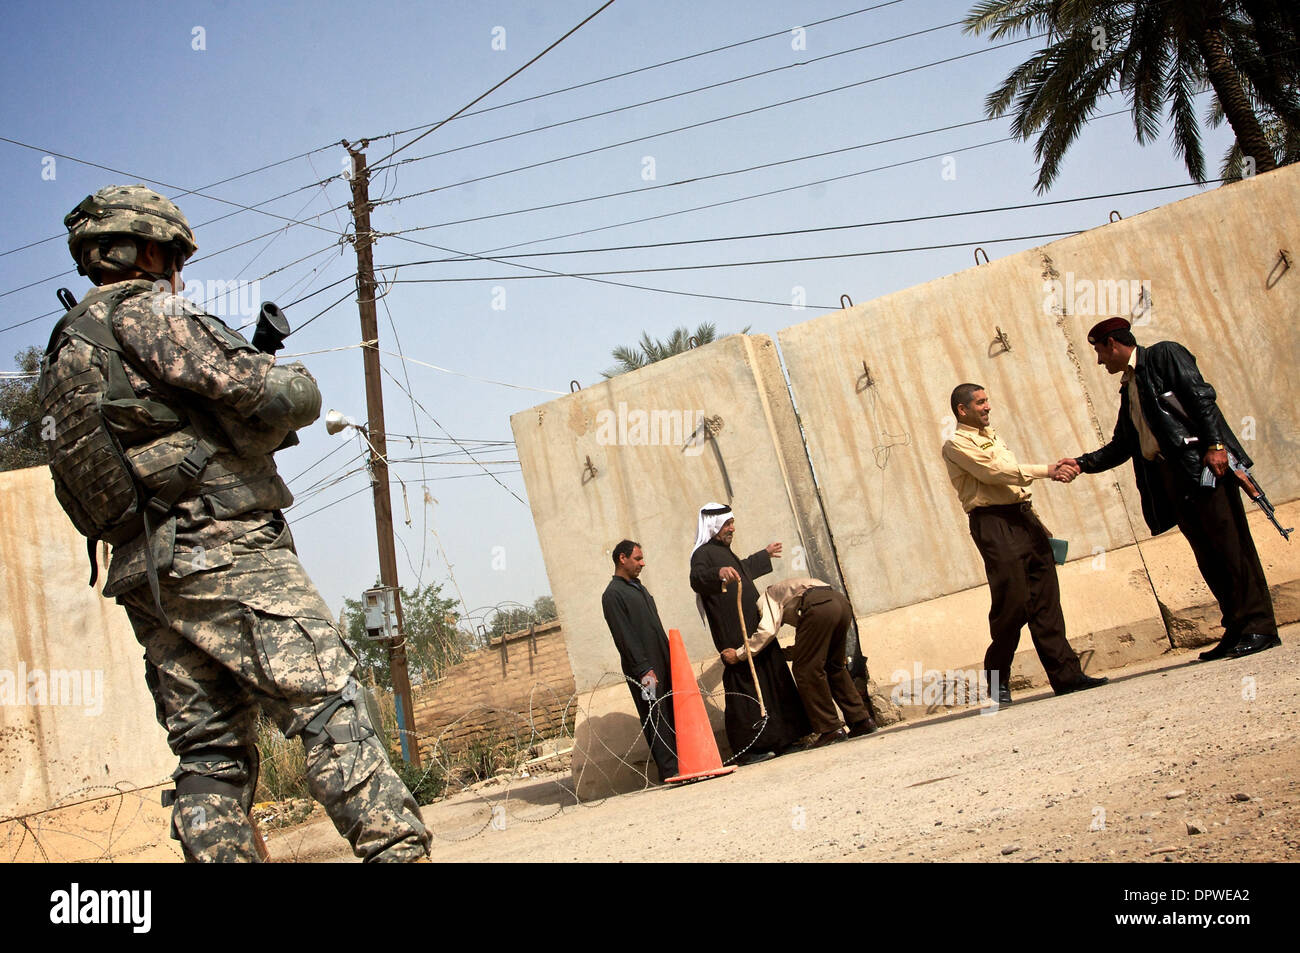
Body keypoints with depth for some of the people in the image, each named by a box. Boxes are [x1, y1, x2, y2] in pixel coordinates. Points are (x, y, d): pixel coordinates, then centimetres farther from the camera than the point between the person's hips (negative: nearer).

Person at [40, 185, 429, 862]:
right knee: (330, 707, -13)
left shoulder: (63, 351, 23)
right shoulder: (144, 312, -4)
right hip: (223, 553, -9)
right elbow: (272, 397, -14)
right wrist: (293, 380, 10)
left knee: (209, 753, 7)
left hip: (146, 576, 9)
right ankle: (397, 846, -18)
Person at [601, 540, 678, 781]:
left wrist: (670, 659, 18)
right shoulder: (613, 594, -9)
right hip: (643, 668, -8)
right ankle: (669, 770, -1)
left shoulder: (639, 588, 19)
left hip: (662, 663, 8)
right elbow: (624, 637, -14)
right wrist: (644, 669, -18)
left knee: (672, 714, 8)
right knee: (656, 718, -4)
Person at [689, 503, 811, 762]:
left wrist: (765, 555, 56)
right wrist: (718, 573, -52)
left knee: (771, 684, 10)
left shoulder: (724, 552, 21)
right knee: (745, 688, -11)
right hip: (735, 637, -10)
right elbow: (697, 579, -31)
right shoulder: (704, 553, -10)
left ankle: (775, 740, 17)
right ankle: (747, 749, -8)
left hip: (754, 631, 10)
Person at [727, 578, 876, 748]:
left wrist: (739, 654, 8)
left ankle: (830, 729, 1)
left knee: (806, 670, 1)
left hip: (818, 606, -9)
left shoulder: (768, 595, 21)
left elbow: (767, 630, 1)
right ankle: (863, 721, 21)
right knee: (834, 667, 21)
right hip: (842, 601, 9)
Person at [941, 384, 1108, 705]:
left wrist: (1036, 521, 20)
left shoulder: (992, 437, 25)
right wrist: (1048, 470, -18)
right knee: (1011, 604, -9)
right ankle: (998, 682, 5)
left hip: (1023, 517, 8)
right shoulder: (957, 444, -3)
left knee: (1046, 600, 1)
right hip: (993, 524, -8)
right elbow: (995, 472, -16)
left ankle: (1066, 675, 2)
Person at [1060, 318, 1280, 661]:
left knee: (1230, 542, -10)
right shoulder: (1128, 387, 25)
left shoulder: (1164, 355, 3)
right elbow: (1121, 446, 27)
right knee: (1207, 555, 5)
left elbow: (1201, 396, -9)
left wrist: (1214, 444, -19)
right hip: (1171, 475, 8)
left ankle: (1260, 627, -9)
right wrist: (1081, 463, 18)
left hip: (1203, 463, -8)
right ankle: (1237, 628, 8)